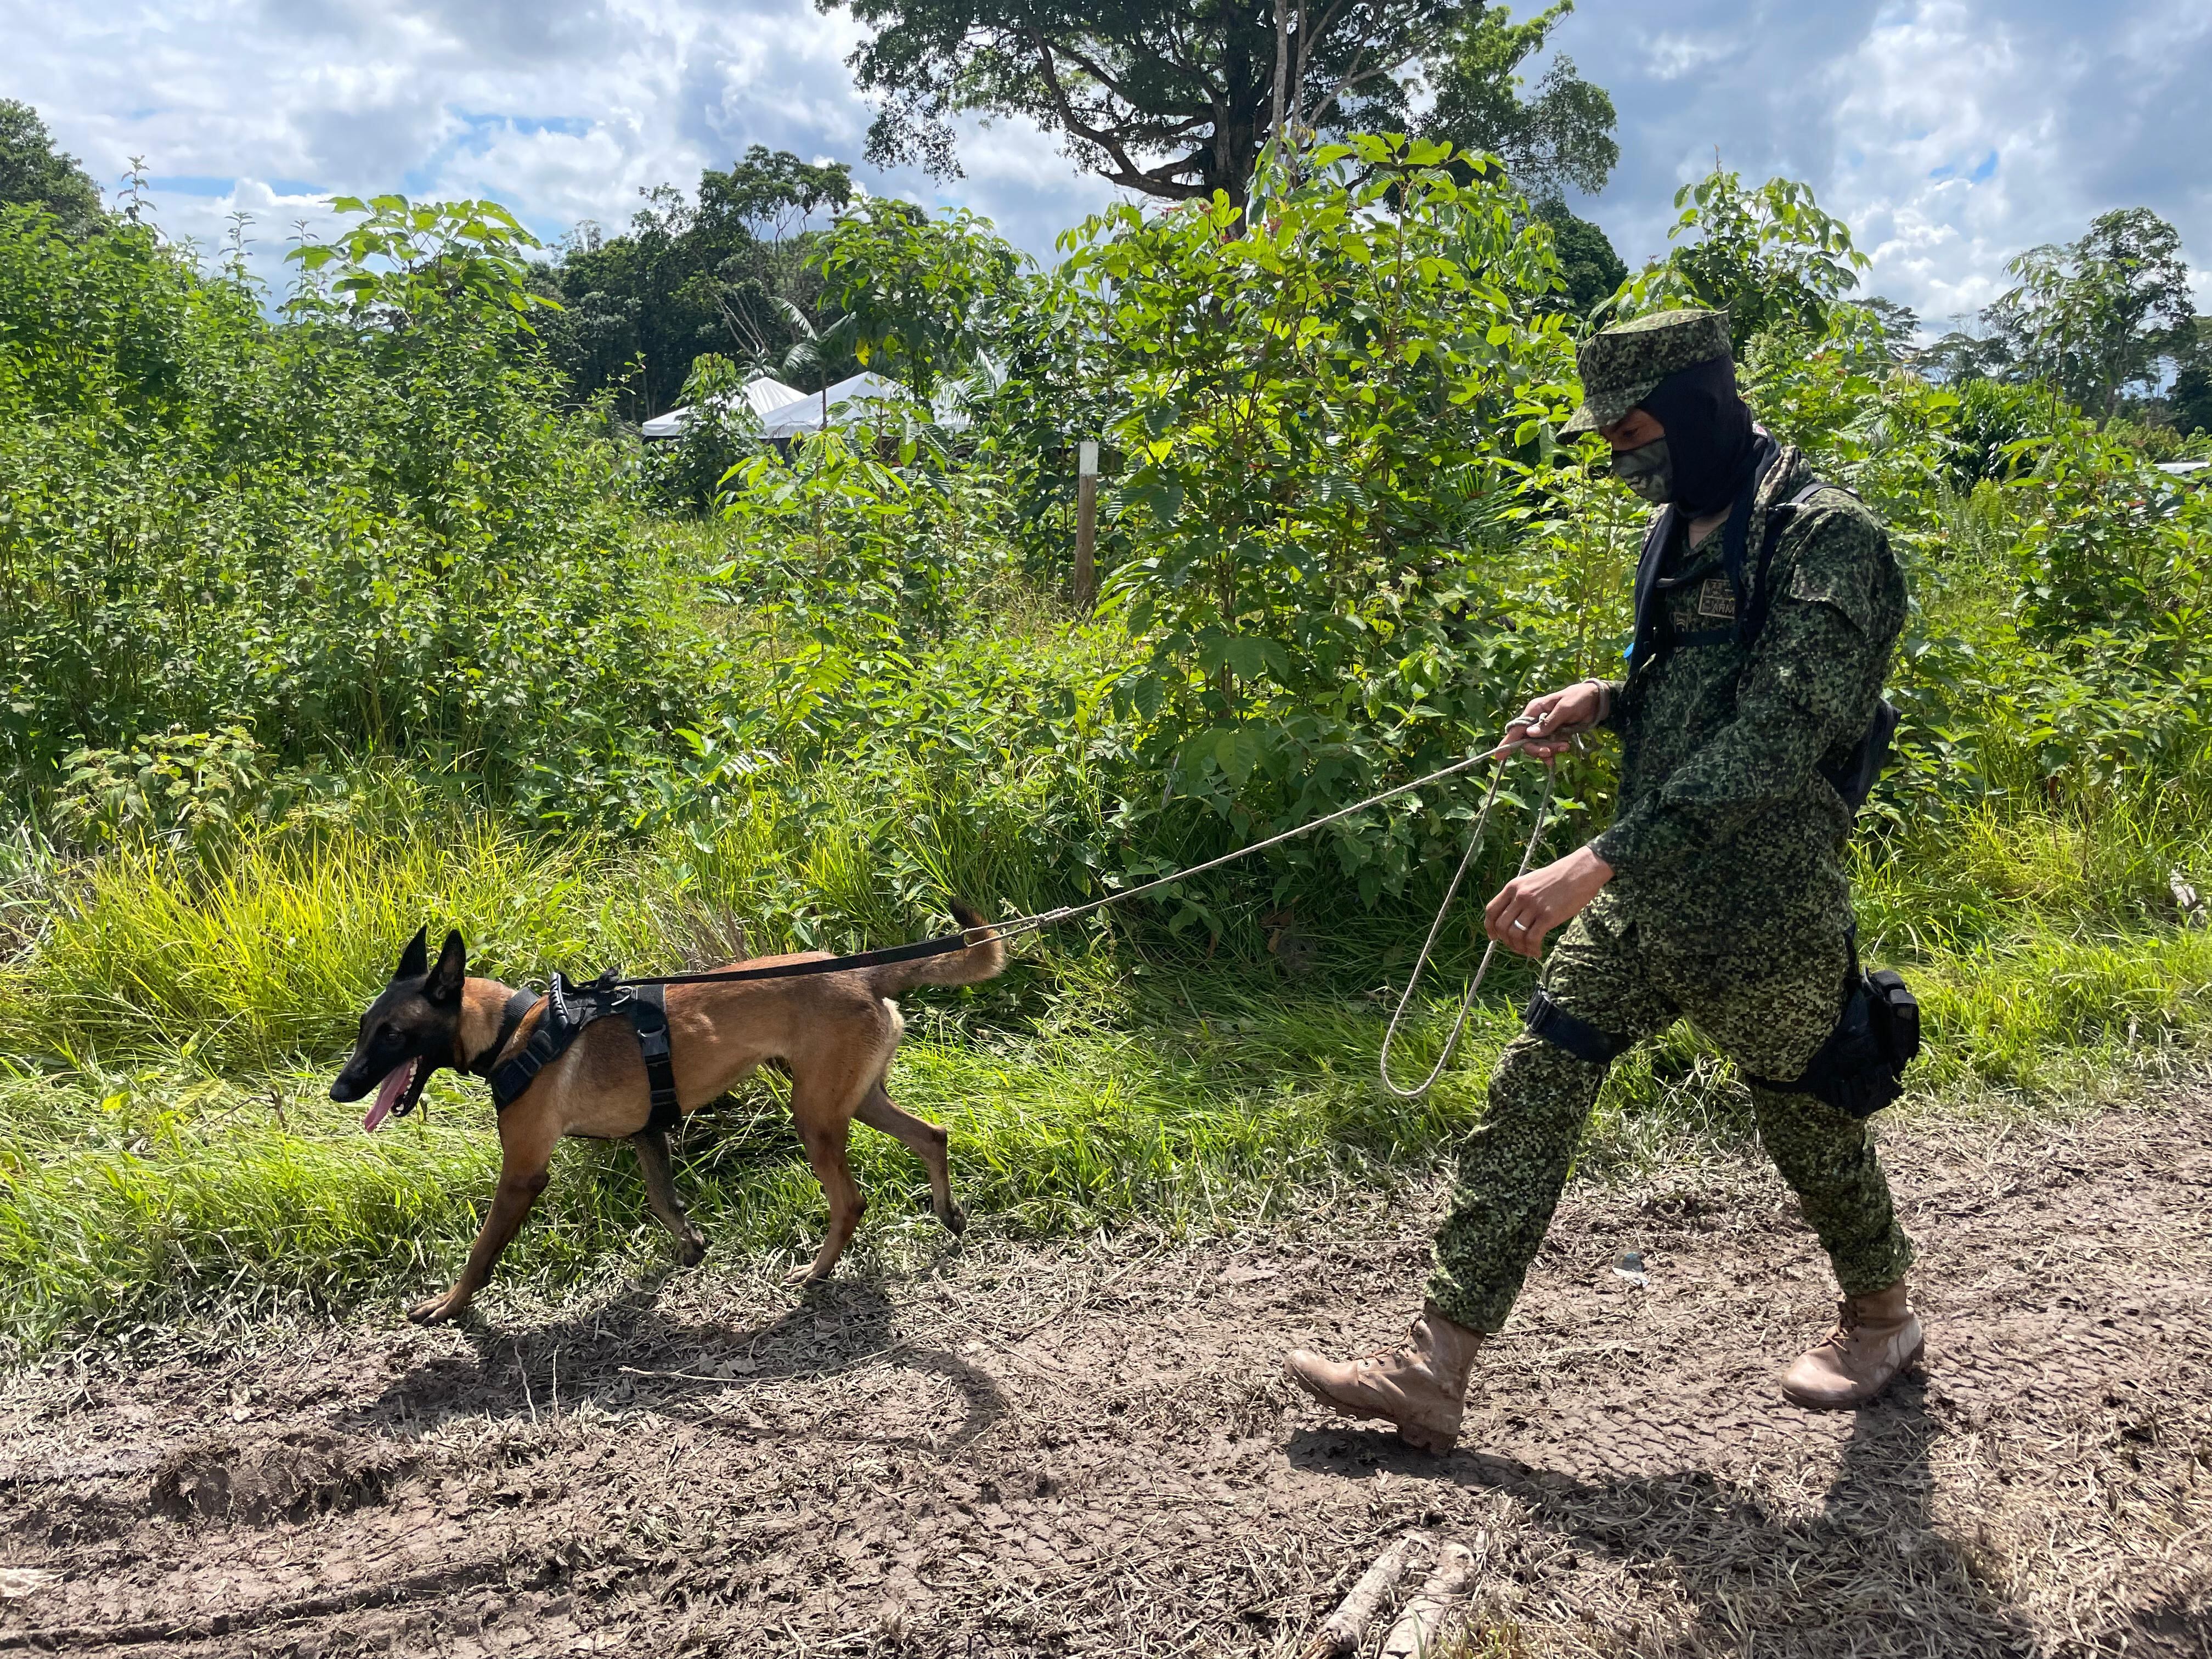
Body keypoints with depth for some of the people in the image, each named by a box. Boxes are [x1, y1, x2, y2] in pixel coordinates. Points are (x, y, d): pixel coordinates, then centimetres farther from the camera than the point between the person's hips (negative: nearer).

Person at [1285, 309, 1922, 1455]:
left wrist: (1595, 864, -35)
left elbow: (1775, 737, -27)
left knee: (1807, 1123, 14)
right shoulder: (1677, 532, 10)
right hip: (1643, 894, 8)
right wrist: (1603, 702, 1)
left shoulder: (1827, 538, -17)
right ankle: (1432, 1369, 5)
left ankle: (1882, 1316, 44)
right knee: (1529, 1093, 0)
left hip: (1762, 911, -7)